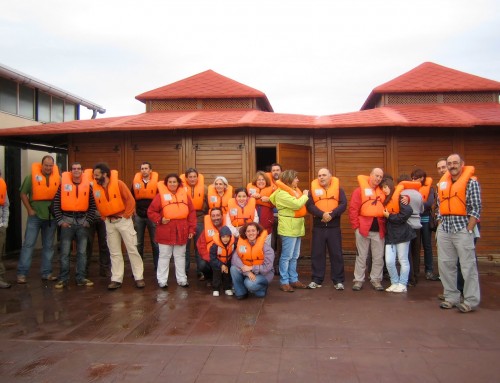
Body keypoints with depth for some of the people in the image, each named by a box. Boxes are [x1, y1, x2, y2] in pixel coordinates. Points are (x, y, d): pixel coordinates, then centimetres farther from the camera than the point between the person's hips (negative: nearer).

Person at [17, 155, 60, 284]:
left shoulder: (58, 178, 1)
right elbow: (23, 194, 1)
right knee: (28, 244, -2)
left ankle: (46, 273, 17)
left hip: (51, 217, 3)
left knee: (48, 246, 9)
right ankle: (21, 273, 5)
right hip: (35, 216, -2)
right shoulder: (32, 177, -4)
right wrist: (29, 209, -6)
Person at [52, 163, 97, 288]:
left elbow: (92, 205, 6)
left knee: (82, 252, 7)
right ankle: (63, 278, 12)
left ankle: (81, 278, 15)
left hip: (82, 222, 2)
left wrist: (88, 221, -1)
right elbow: (56, 203, -1)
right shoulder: (63, 184, 0)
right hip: (67, 221, -1)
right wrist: (60, 221, -6)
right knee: (65, 252, 3)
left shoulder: (87, 185, 4)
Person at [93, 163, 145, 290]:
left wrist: (126, 215, -11)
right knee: (114, 252, 8)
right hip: (109, 223, 4)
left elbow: (130, 200, -12)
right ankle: (116, 279, 14)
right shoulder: (96, 187, 1)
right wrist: (104, 217, 4)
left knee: (132, 249, 0)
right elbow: (98, 205, 12)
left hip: (123, 220, -4)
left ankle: (139, 277, 7)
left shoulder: (118, 184, -12)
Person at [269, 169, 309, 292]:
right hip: (288, 228, -9)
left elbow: (300, 205, 14)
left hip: (296, 227, 9)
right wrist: (305, 195, -9)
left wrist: (304, 196, 1)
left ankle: (293, 280, 22)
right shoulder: (282, 193, -15)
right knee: (286, 256, -4)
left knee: (294, 256, 14)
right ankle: (284, 282, 3)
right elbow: (297, 204, -22)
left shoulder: (294, 190, 16)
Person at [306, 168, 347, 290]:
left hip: (334, 227, -1)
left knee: (336, 254, 4)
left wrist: (331, 214, -21)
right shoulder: (313, 189, 6)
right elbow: (309, 205, -7)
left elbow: (343, 204, -7)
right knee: (317, 254, 6)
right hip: (318, 227, 1)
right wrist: (322, 214, -22)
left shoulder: (338, 189, 5)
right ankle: (316, 280, 16)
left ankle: (338, 281, 13)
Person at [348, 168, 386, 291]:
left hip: (378, 229, 4)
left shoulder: (382, 191, 11)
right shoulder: (360, 190, -1)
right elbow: (353, 209, -6)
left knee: (378, 257, 8)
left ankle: (376, 279, 19)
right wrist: (356, 226, -10)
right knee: (361, 256, 5)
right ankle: (358, 280, 13)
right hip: (363, 228, -4)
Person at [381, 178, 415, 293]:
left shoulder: (399, 197, -9)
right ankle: (395, 283, 14)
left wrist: (390, 217, -15)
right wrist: (386, 216, -4)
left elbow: (408, 212, -21)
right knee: (389, 261, -1)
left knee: (403, 260, 4)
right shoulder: (385, 200, 13)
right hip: (390, 234, 6)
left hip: (401, 233, -6)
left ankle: (402, 285, 13)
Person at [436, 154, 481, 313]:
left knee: (468, 266, -1)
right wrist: (439, 227, 8)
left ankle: (471, 301, 9)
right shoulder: (442, 184, 12)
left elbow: (476, 209, -7)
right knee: (445, 264, 9)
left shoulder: (471, 182, -4)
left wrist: (469, 230, -12)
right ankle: (451, 297, 20)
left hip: (462, 228, -6)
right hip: (444, 229, 6)